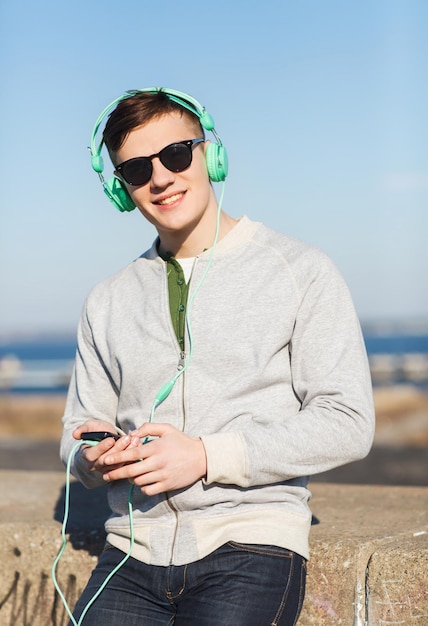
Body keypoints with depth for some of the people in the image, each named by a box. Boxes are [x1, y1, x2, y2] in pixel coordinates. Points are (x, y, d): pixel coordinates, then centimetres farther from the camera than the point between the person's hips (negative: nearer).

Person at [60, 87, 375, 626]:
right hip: (132, 552, 3)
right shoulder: (108, 302, 17)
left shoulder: (300, 272, 3)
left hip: (249, 546, -3)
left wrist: (207, 456, -13)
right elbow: (80, 427, 21)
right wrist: (96, 457, -4)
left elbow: (346, 423, -3)